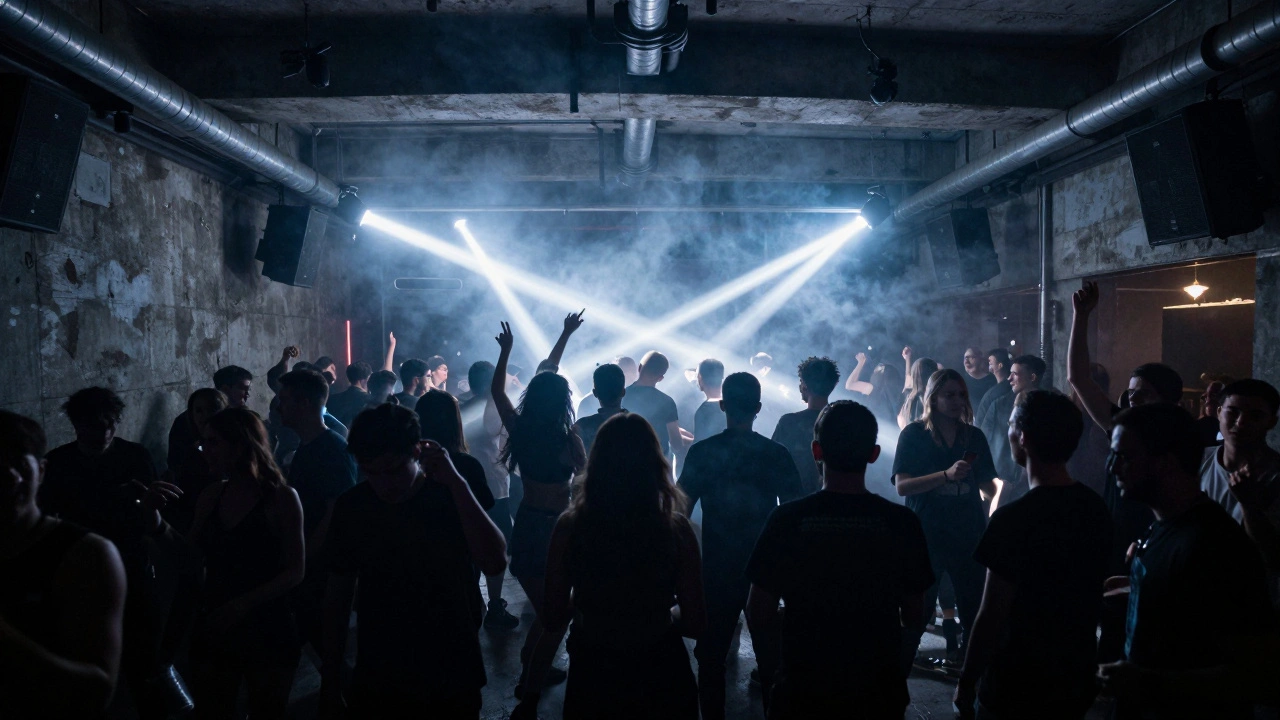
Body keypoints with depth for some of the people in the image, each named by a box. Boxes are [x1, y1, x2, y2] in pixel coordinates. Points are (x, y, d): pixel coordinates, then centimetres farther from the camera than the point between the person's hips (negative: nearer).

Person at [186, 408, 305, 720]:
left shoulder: (281, 497, -14)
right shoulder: (211, 496, 1)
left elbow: (295, 571, -13)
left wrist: (244, 604, -20)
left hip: (267, 631, -4)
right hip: (214, 628, 4)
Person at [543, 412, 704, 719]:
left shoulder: (569, 525, -16)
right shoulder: (676, 528, -17)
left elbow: (554, 617, -6)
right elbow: (695, 623, -10)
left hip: (592, 671, 0)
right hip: (659, 674, 0)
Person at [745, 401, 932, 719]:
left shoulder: (786, 518, -15)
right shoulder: (902, 522, -12)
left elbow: (759, 614, -10)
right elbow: (914, 616, -2)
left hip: (801, 690, -1)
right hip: (879, 691, 2)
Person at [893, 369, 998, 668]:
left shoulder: (974, 436, 11)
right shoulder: (914, 435, -1)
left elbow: (989, 487, 15)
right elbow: (902, 485, -13)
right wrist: (947, 475, -24)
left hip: (969, 534, 4)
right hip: (926, 535, -4)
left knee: (974, 609, 7)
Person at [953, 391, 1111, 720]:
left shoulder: (1014, 519, -24)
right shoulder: (1098, 509, -2)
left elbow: (992, 617, -21)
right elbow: (1087, 595, 10)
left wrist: (966, 682, -8)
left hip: (1018, 691, -6)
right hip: (1077, 683, 6)